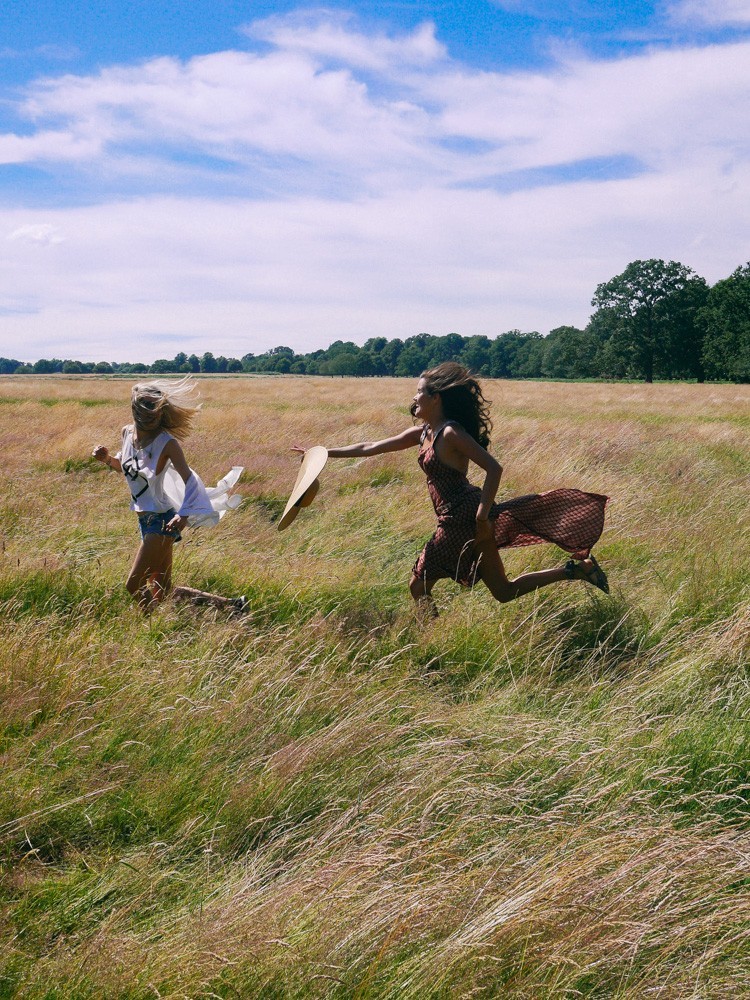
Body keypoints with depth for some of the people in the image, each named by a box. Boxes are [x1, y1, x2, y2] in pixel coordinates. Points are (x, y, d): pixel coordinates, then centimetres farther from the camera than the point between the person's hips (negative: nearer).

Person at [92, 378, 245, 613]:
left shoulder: (166, 442, -15)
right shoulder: (127, 433, 5)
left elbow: (190, 480, -19)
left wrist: (184, 515, -34)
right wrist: (107, 459, 3)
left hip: (162, 521, -8)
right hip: (145, 520, 8)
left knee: (134, 587, -9)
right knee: (163, 593, 12)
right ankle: (230, 604, 20)